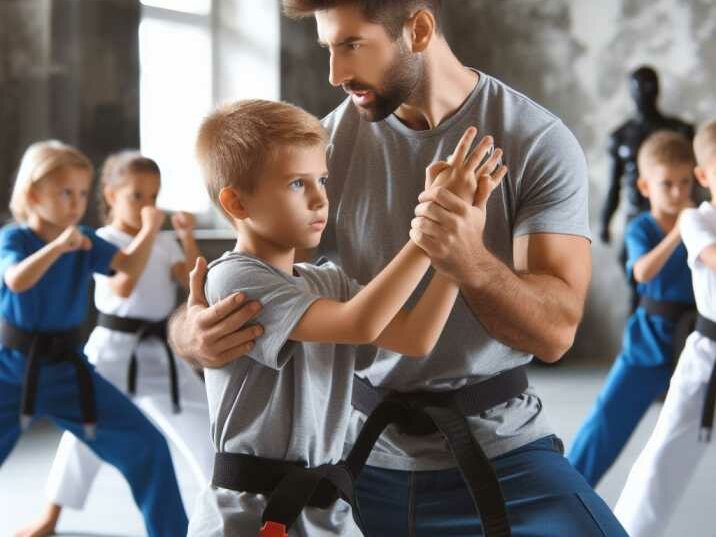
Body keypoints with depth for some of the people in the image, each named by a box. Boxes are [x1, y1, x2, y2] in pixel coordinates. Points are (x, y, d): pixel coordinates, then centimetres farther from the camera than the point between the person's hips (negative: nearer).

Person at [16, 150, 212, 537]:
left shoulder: (165, 243, 6)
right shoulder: (103, 242, -9)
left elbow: (195, 283, -2)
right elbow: (122, 288, -23)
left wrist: (188, 238, -11)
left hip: (159, 352, 4)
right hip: (114, 349, -4)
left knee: (201, 425, 2)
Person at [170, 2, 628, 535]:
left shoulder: (538, 142, -11)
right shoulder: (333, 142, -4)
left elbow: (555, 330, -17)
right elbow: (247, 283, -2)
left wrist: (472, 262, -37)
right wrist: (193, 327, -26)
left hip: (499, 452, -2)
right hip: (362, 452, 2)